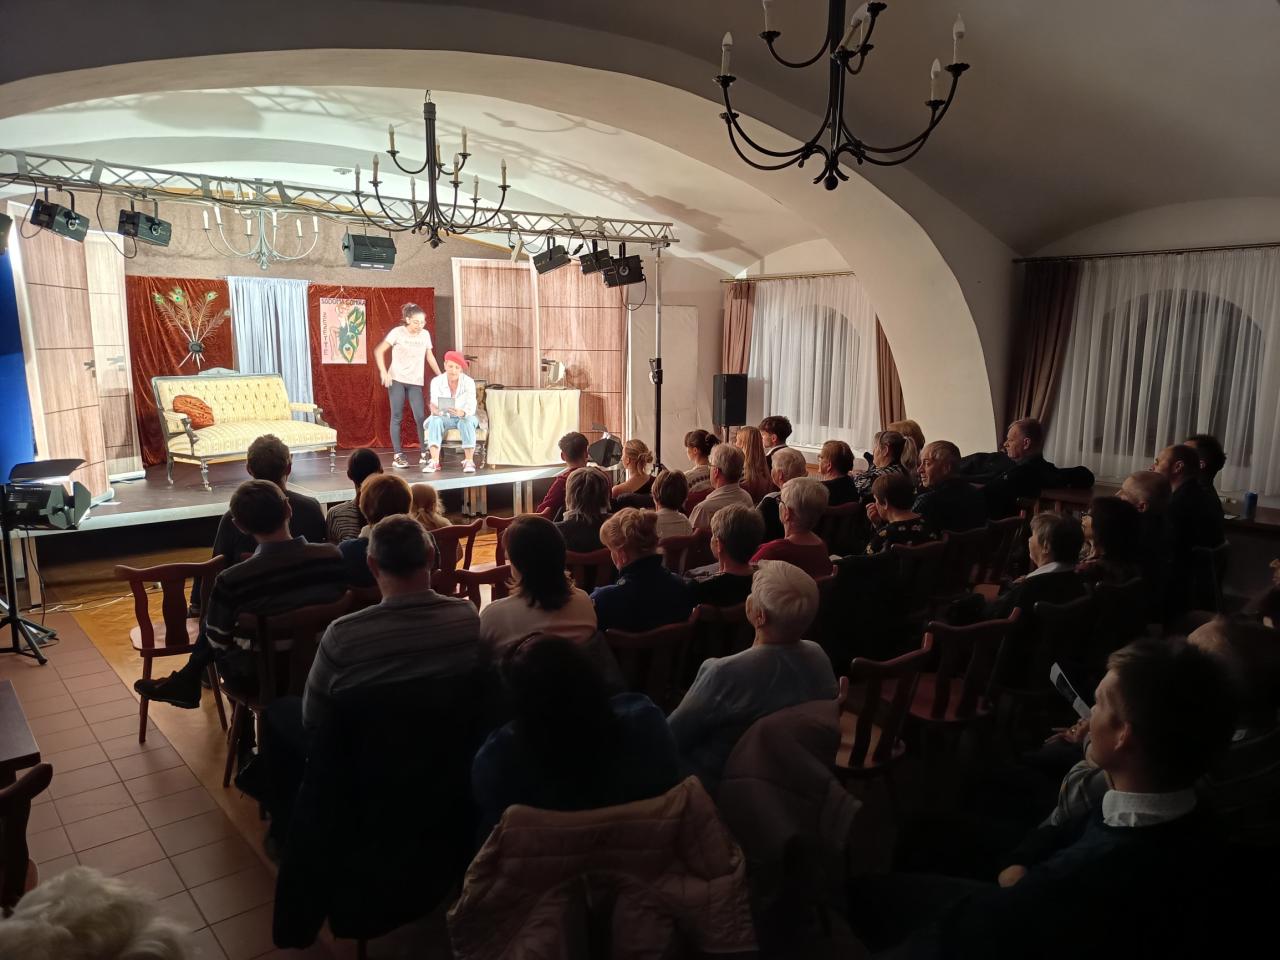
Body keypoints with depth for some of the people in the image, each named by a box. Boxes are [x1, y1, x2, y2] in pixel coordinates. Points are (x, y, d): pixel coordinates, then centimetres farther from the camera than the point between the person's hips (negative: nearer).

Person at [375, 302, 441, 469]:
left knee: (420, 417, -5)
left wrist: (440, 375, 13)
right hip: (396, 380, -3)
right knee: (397, 417, 0)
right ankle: (397, 456, 2)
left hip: (415, 382, 3)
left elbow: (429, 356, 16)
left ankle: (424, 453, 5)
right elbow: (379, 351, -5)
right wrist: (383, 372, -14)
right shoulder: (397, 332, -7)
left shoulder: (425, 334, 4)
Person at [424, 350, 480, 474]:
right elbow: (434, 404, -19)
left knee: (467, 421, -35)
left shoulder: (468, 382, -14)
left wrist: (462, 413, -48)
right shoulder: (436, 381, -10)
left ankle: (469, 461, -33)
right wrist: (434, 409, -45)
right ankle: (434, 461, -40)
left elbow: (471, 406, -24)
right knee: (435, 420, -31)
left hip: (464, 417, -1)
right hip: (445, 418, 1)